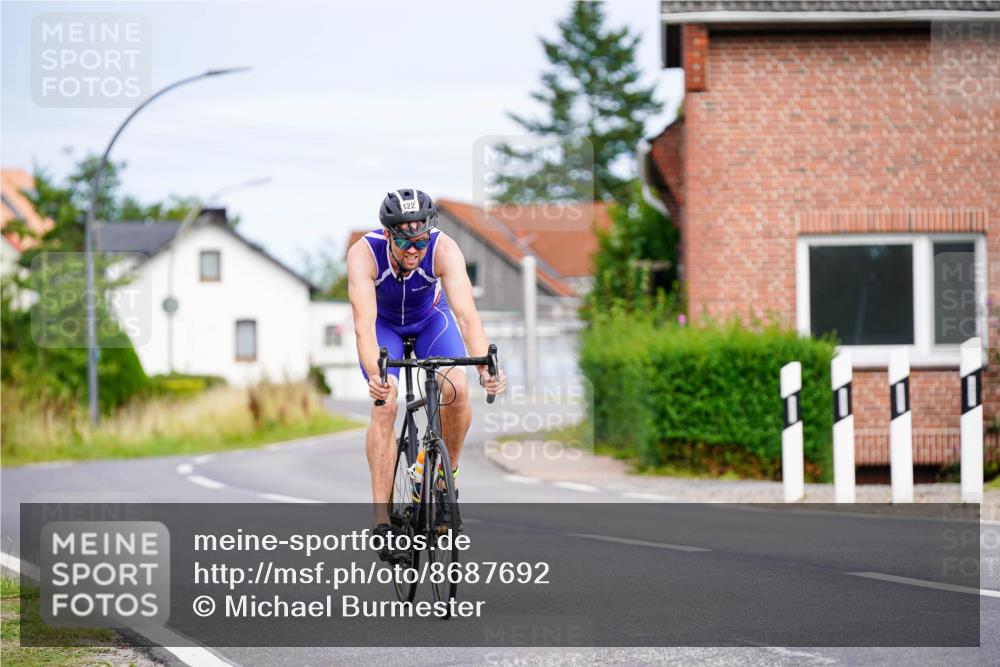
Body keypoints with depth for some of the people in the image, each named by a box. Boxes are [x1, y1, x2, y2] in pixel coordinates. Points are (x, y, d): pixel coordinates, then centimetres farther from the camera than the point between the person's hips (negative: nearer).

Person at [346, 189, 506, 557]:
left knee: (456, 389, -23)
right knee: (384, 405, -21)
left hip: (431, 318, 1)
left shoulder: (445, 250, -35)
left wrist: (485, 366, -59)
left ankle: (449, 471, 4)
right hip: (383, 324, -1)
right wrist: (374, 375, -62)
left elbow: (466, 313, -43)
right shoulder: (364, 254, -36)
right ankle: (381, 518, -18)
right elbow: (364, 323, -45)